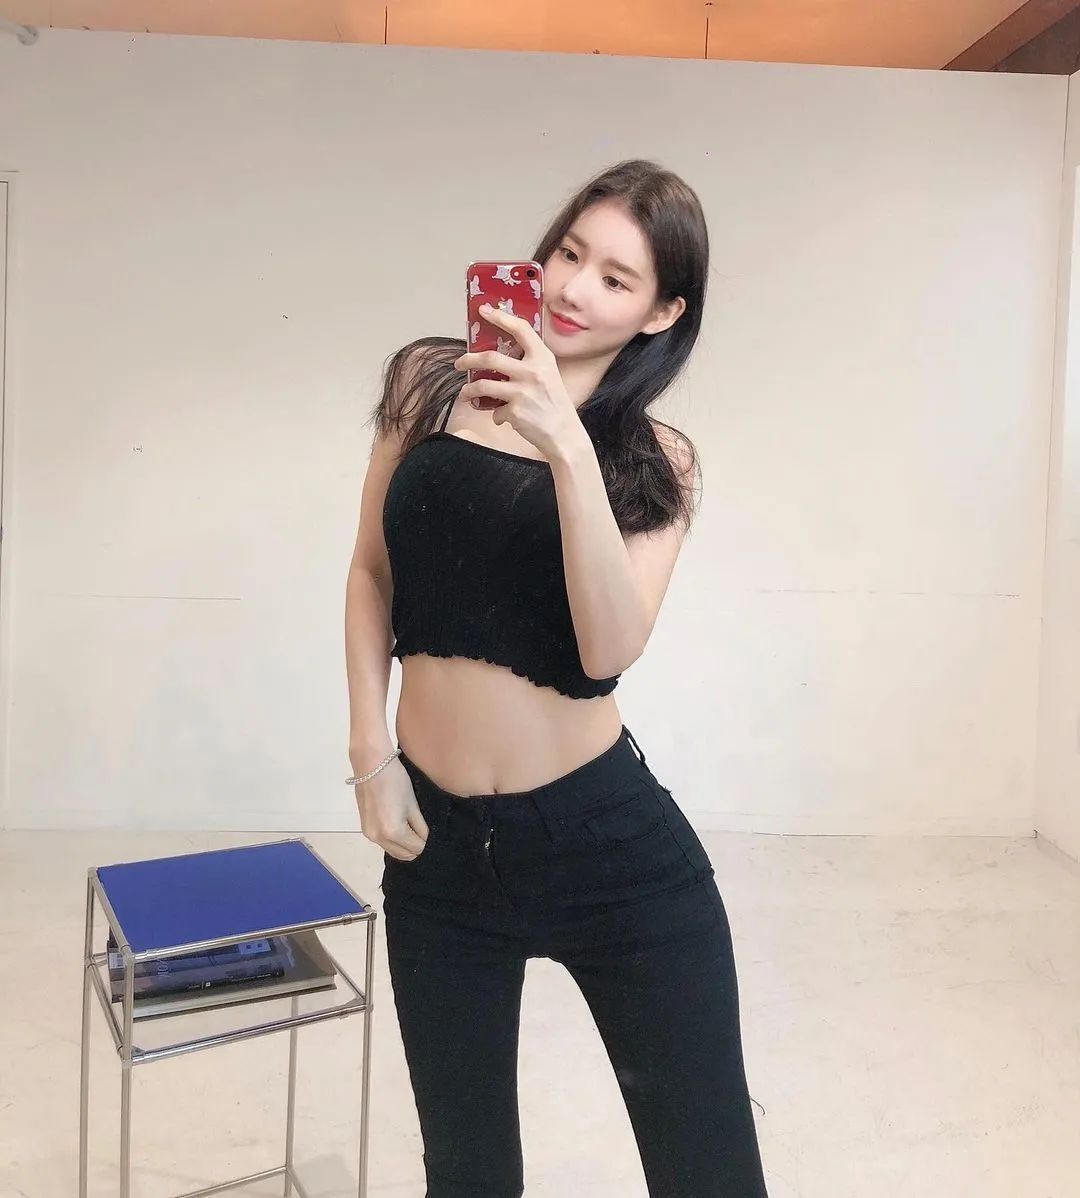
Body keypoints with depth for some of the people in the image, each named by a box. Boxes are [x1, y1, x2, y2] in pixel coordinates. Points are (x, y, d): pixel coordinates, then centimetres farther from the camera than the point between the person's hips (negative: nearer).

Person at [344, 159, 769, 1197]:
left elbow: (609, 648, -17)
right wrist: (370, 754, 2)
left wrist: (568, 448, -25)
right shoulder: (431, 384, 3)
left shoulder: (655, 461, -2)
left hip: (607, 836, -1)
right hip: (436, 840, 2)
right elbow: (372, 573, 10)